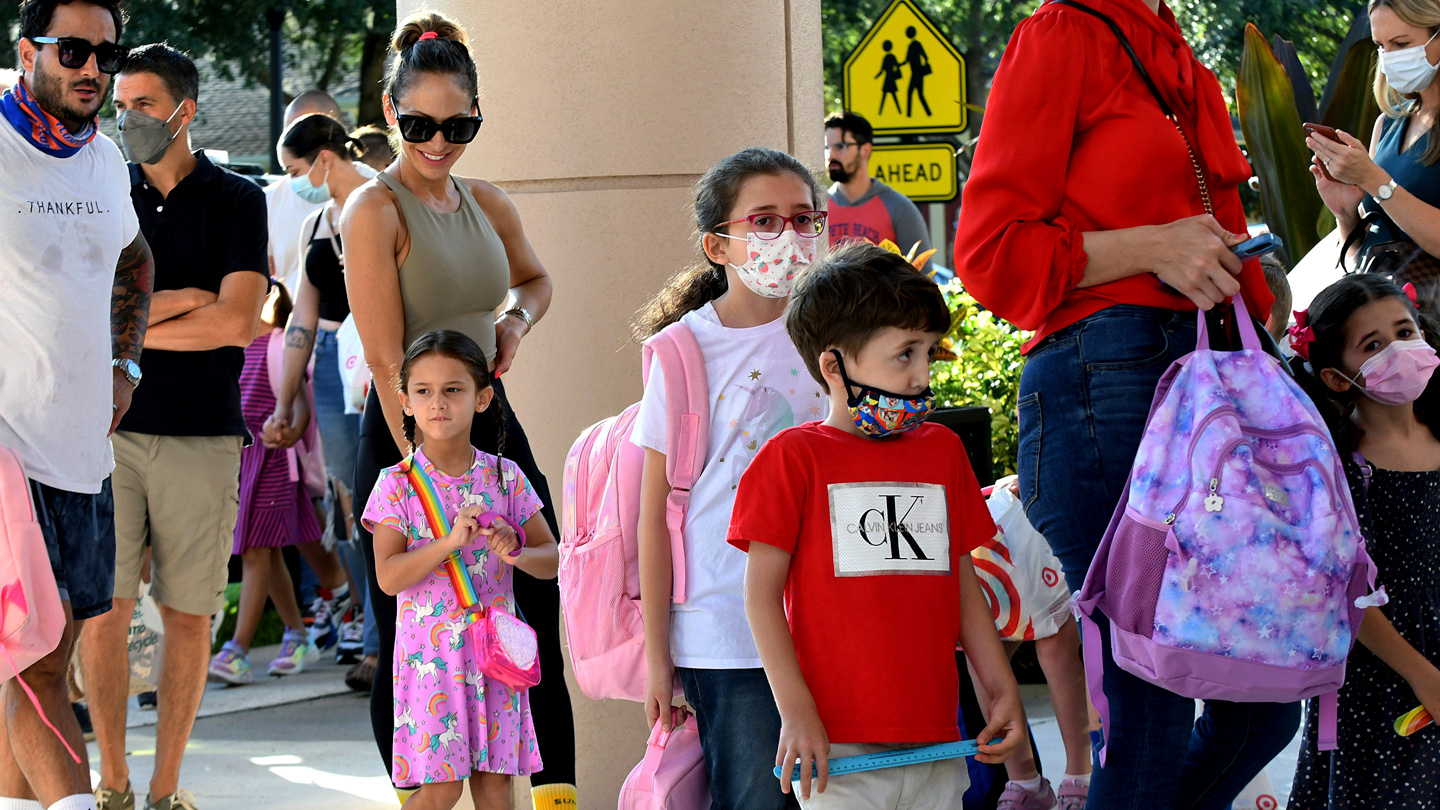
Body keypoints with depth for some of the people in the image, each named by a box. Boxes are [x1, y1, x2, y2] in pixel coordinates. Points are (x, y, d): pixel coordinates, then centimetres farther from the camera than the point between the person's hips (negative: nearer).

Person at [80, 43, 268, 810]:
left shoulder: (236, 201, 2)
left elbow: (236, 322, -10)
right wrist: (179, 301, -10)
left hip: (202, 434, -1)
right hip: (109, 429, 1)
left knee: (188, 615, 3)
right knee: (105, 611, -3)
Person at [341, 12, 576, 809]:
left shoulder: (486, 203, 8)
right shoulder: (375, 211, -12)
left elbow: (534, 277, 30)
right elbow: (386, 363, -16)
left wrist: (514, 320, 7)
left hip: (490, 422, 6)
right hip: (404, 439, -6)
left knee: (544, 614, 3)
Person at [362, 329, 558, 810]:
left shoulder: (505, 477, 4)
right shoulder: (398, 485, -4)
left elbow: (551, 559, 8)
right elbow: (388, 577, -12)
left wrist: (516, 552, -14)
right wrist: (451, 542, -23)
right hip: (431, 651, -3)